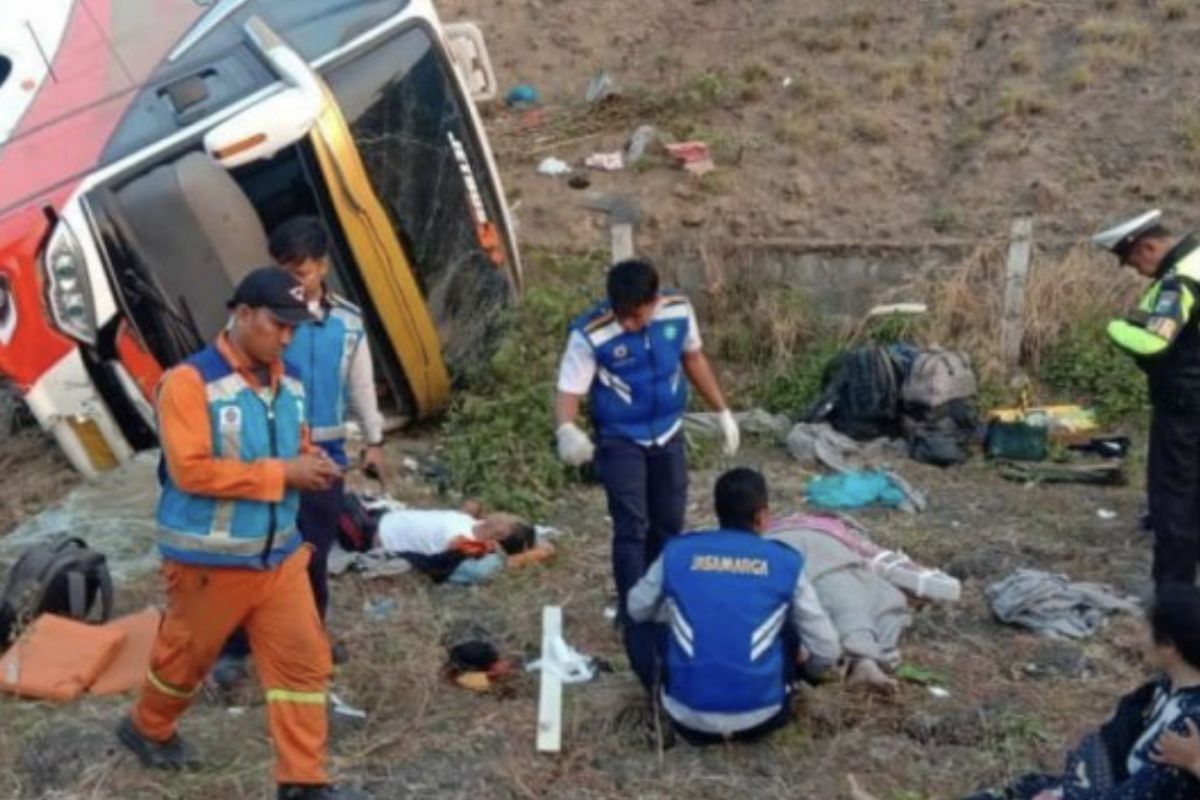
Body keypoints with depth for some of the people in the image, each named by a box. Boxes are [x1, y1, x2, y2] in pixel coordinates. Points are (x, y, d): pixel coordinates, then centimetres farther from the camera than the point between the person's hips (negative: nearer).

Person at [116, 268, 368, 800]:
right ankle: (146, 729, 46)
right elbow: (190, 470, -26)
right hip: (209, 560, -6)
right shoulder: (190, 382, -19)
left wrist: (312, 465, -6)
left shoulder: (289, 382, 3)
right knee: (185, 656, 16)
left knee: (304, 660, 3)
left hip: (279, 554, 6)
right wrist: (282, 473, -25)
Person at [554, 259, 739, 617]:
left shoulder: (679, 311, -15)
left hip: (668, 434, 4)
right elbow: (569, 391, -24)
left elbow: (693, 359, 4)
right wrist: (567, 429, -46)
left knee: (669, 522, 16)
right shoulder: (590, 334, -27)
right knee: (631, 528, -8)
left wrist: (723, 411, 10)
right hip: (620, 440, -4)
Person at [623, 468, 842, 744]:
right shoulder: (786, 562, 1)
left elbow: (636, 610, 19)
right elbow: (828, 653, 5)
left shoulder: (676, 552, 2)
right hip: (760, 719, 0)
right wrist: (804, 662, 28)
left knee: (639, 628, 24)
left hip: (688, 717, 0)